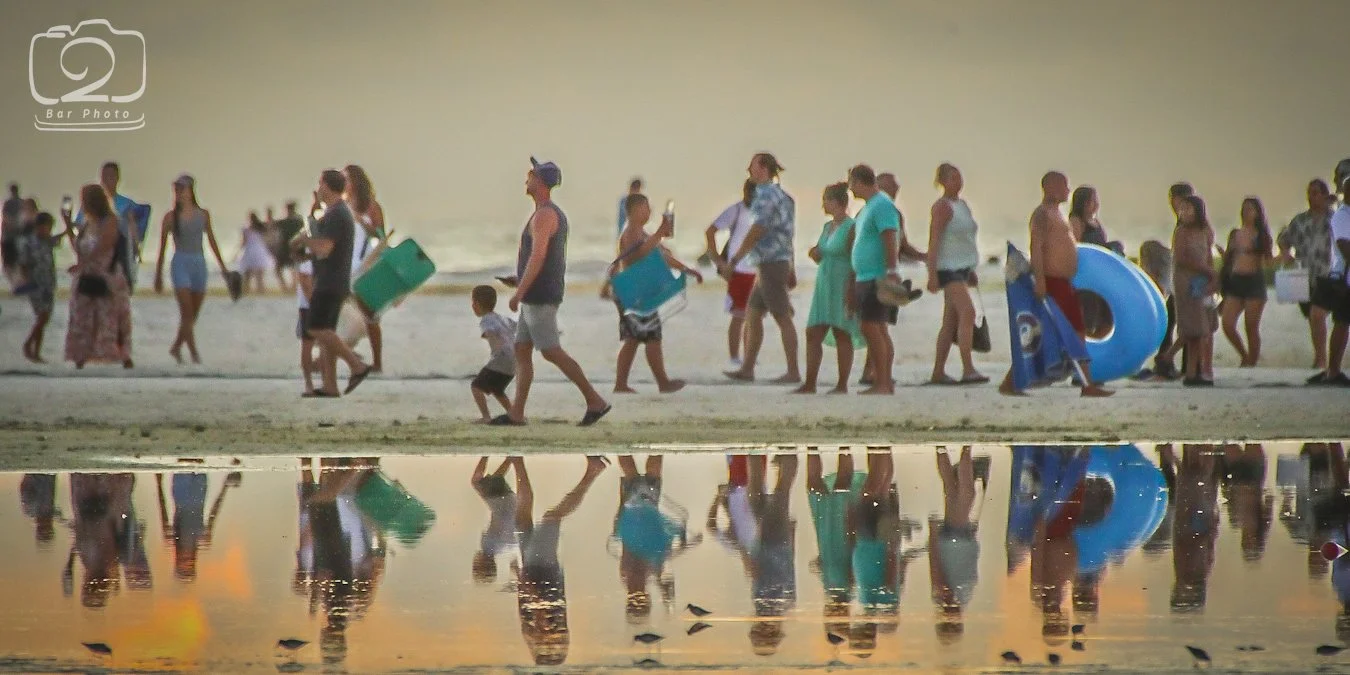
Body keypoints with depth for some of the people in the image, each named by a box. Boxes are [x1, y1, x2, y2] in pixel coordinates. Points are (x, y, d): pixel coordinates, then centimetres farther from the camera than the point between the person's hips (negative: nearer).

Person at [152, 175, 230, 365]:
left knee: (193, 315, 7)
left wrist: (222, 266, 12)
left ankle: (176, 347, 25)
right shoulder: (171, 217, 0)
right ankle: (194, 353, -11)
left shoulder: (203, 215, 7)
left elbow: (212, 241, 14)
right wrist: (158, 275, 8)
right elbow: (163, 247, 6)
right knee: (187, 312, -11)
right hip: (181, 263, -3)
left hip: (199, 263, 3)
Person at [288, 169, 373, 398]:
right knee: (324, 332, 6)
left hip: (330, 283, -10)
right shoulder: (341, 212, 18)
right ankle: (329, 386, 2)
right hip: (332, 283, 10)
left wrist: (304, 240, -6)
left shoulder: (335, 215, -15)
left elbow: (324, 249, -22)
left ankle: (357, 366, -16)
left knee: (318, 329, -14)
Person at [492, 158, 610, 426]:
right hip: (538, 298, 10)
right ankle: (516, 413, 4)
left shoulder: (544, 215, -16)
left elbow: (538, 256, -25)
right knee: (521, 351, 7)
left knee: (552, 353, -9)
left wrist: (519, 293, -24)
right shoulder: (556, 214, 16)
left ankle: (595, 401, -7)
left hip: (539, 297, -10)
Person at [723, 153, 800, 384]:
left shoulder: (766, 196, -13)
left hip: (771, 263, -10)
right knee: (752, 315, 12)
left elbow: (756, 232, -20)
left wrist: (733, 260, -19)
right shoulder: (781, 196, 17)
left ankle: (793, 372, -5)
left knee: (783, 318, -6)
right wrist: (791, 270, 23)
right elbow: (787, 236, 20)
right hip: (781, 261, 10)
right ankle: (747, 369, 13)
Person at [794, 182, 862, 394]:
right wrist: (815, 254, 1)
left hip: (842, 286, -8)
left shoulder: (851, 228, -10)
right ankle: (810, 383, 2)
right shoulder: (827, 227, 15)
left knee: (842, 335, -3)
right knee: (813, 333, 1)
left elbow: (855, 262, -14)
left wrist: (851, 291, -20)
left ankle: (842, 384, 2)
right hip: (824, 284, 8)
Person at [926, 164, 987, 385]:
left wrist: (971, 270, 25)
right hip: (948, 268, -9)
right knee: (967, 312, -21)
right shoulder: (942, 206, -9)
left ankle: (938, 372, 12)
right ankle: (968, 369, -28)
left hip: (962, 267, 9)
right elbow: (934, 240, -14)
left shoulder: (963, 205, 17)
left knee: (951, 321, 9)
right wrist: (932, 274, -20)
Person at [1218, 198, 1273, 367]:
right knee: (1227, 324, -8)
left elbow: (1269, 261, -3)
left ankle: (1252, 363, 6)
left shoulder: (1262, 236, 3)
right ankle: (1245, 356, 13)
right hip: (1235, 281, 4)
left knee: (1252, 327, -2)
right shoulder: (1235, 234, 13)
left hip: (1254, 281, -4)